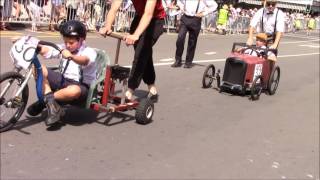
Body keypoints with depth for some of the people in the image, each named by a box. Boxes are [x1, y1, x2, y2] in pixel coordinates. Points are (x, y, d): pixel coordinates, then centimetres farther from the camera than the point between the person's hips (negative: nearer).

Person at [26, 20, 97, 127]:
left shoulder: (89, 52, -12)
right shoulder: (63, 48, 7)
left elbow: (85, 60, -37)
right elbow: (46, 50, -6)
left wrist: (71, 56, -57)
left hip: (81, 86, -6)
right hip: (62, 80, 6)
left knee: (74, 91, -44)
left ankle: (44, 100, -15)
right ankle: (51, 103, -20)